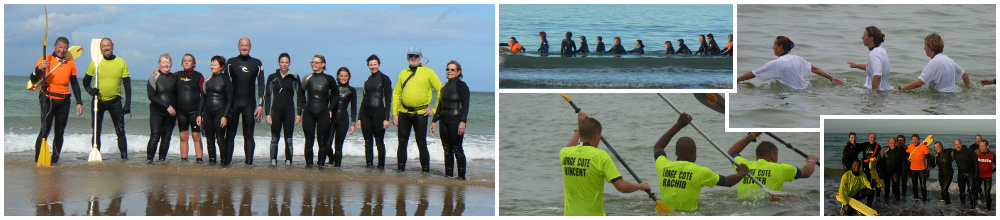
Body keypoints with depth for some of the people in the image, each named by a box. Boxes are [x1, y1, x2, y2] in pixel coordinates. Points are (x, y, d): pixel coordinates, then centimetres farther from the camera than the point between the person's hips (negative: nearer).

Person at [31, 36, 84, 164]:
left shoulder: (70, 63, 14)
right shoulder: (45, 60, 0)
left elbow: (75, 84, 19)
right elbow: (33, 81, -5)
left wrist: (79, 102, 13)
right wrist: (39, 68, -25)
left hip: (64, 101, 5)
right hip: (48, 99, -5)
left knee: (60, 132, 4)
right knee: (45, 130, -15)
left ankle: (55, 159, 9)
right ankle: (38, 159, -13)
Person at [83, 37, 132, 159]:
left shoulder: (121, 62, 2)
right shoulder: (95, 62, 1)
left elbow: (127, 84, 3)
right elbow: (86, 81, 10)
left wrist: (128, 104, -3)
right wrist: (90, 90, -12)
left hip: (115, 101, 0)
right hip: (99, 101, 0)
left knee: (120, 130, -4)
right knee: (96, 131, 4)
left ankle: (124, 155, 0)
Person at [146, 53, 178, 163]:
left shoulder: (174, 78, 12)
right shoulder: (154, 77, -2)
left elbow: (177, 97, 19)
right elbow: (151, 96, -11)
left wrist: (177, 114, 13)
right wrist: (167, 106, -16)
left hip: (171, 113, 4)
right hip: (157, 112, -4)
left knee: (166, 138, 2)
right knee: (155, 136, -15)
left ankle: (162, 159, 8)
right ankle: (149, 158, -9)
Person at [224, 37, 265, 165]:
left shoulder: (256, 63, 6)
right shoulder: (231, 62, 4)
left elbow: (261, 85, 5)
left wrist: (260, 106, -3)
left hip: (249, 103, 0)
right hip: (233, 102, 0)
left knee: (249, 135, 0)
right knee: (230, 134, -2)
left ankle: (249, 161, 1)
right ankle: (226, 161, 1)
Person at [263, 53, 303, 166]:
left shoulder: (294, 77, 4)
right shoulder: (272, 77, 6)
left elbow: (300, 96, 5)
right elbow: (267, 96, 6)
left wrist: (299, 113, -1)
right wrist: (267, 113, -2)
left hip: (289, 111, -1)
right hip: (276, 111, 1)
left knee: (288, 139, -1)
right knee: (274, 139, -1)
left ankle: (288, 161, 4)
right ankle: (273, 161, 3)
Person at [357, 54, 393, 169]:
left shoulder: (384, 78, -3)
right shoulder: (367, 80, 15)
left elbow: (388, 99, -6)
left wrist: (386, 118, -13)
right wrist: (359, 118, 14)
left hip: (378, 112, -6)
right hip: (366, 113, 6)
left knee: (379, 141, -2)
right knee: (368, 142, 6)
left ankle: (381, 165, 4)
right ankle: (369, 164, 10)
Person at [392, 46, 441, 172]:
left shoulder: (428, 72, 1)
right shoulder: (403, 73, 12)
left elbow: (440, 91, 1)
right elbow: (396, 94, 14)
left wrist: (434, 109, -3)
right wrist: (394, 113, 6)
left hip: (420, 113, -3)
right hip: (404, 113, 3)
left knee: (422, 144, -2)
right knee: (402, 143, 5)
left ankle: (425, 170, 6)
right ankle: (400, 168, 13)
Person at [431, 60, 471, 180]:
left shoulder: (461, 85, -6)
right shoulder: (445, 86, 16)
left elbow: (465, 105, -12)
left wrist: (463, 122, -21)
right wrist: (434, 121, 19)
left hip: (456, 120, -7)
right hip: (444, 120, 7)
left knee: (457, 149, -6)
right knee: (447, 149, 7)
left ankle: (462, 176, -1)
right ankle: (448, 174, 12)